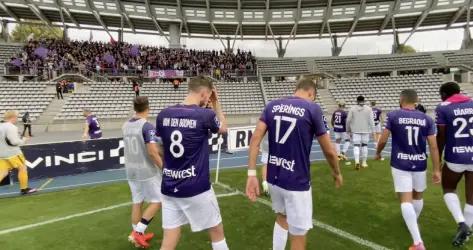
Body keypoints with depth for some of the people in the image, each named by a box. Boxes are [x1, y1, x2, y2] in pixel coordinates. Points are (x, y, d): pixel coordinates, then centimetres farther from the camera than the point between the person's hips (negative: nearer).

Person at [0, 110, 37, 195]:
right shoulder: (11, 127, -18)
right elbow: (14, 142, -20)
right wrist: (24, 140, -4)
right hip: (12, 153, -8)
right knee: (22, 168, 6)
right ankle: (24, 189, 14)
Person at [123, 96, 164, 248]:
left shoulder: (126, 126, 4)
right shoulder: (147, 126, -19)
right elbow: (152, 152, -24)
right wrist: (163, 167, -11)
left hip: (131, 170, 7)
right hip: (147, 171, -7)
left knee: (137, 202, 16)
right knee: (157, 201, 8)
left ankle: (137, 234, 26)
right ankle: (138, 231, 4)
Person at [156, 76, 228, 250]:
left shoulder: (163, 115, -1)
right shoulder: (206, 115, -13)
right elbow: (223, 129, 10)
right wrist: (216, 104, 15)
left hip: (169, 188, 5)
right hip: (197, 188, -4)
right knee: (217, 232, 19)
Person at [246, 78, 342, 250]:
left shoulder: (272, 106, 4)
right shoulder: (312, 109, -7)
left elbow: (255, 138, -5)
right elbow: (329, 151, -2)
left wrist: (251, 174, -5)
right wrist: (336, 173, 17)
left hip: (273, 178, 5)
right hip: (296, 183, -5)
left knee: (282, 218, 30)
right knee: (298, 236, 11)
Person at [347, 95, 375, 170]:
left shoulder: (352, 109, 0)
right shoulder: (368, 109, 1)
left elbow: (348, 120, -1)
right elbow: (371, 120, -4)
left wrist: (349, 131, 9)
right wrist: (372, 131, -1)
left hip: (355, 131, -1)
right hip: (365, 130, 1)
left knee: (356, 146, -1)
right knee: (364, 145, 13)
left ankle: (357, 161, -20)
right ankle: (364, 162, 21)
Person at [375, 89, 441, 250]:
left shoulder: (393, 116, -6)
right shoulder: (426, 119, 2)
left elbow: (383, 141, -9)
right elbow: (433, 146, -1)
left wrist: (378, 153, 11)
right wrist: (436, 170, 3)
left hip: (400, 164, -3)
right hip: (419, 164, 4)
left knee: (405, 201, -4)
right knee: (417, 196, 24)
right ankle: (413, 223, 47)